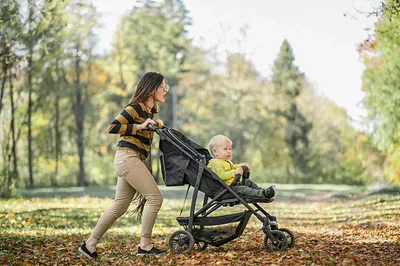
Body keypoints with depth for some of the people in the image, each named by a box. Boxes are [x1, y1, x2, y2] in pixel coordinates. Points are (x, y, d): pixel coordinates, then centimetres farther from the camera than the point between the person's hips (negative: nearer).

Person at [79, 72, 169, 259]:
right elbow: (113, 127, -16)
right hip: (128, 157, -10)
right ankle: (145, 246, -5)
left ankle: (90, 244, 17)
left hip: (132, 161, 10)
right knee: (154, 197, -10)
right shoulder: (136, 107, -10)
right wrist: (140, 126, -18)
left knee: (119, 207, 11)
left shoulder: (149, 110, 18)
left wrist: (156, 125, 6)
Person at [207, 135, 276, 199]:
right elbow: (221, 175, -31)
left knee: (248, 182, 17)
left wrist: (243, 166, 22)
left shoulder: (227, 162, 19)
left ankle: (262, 191, 17)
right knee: (243, 190, -25)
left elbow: (232, 167, 39)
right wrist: (234, 172, -38)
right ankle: (264, 194, -34)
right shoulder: (216, 163, -18)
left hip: (234, 184, 12)